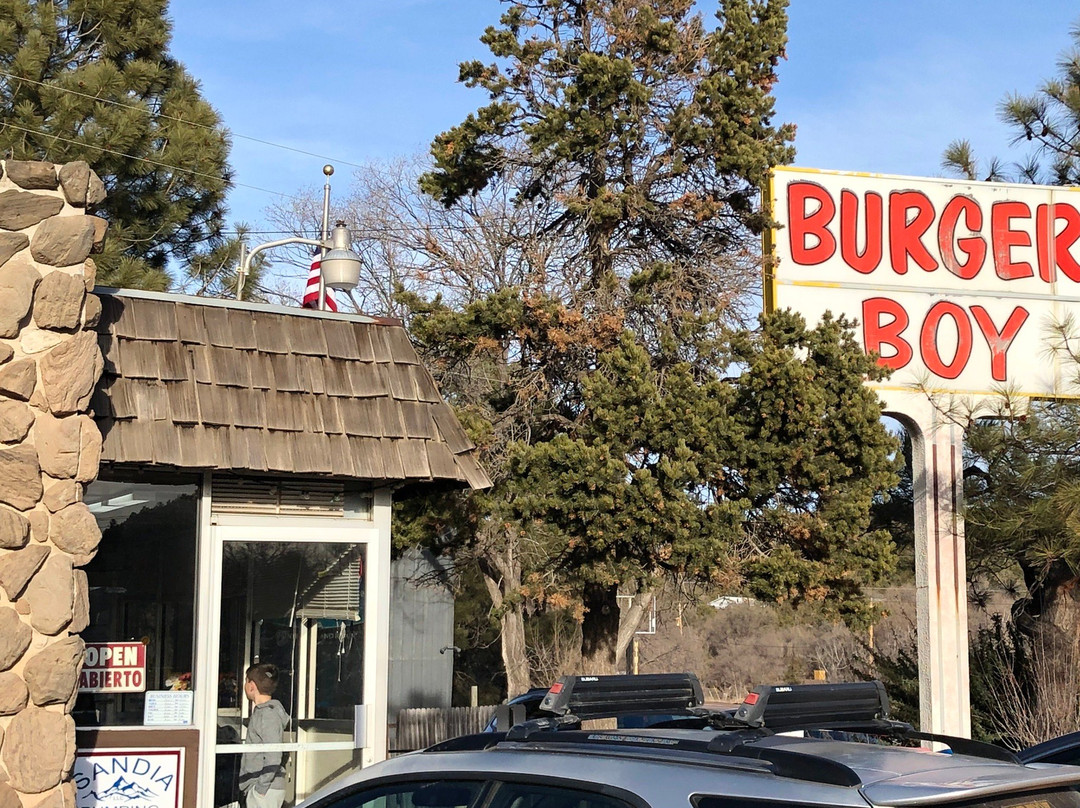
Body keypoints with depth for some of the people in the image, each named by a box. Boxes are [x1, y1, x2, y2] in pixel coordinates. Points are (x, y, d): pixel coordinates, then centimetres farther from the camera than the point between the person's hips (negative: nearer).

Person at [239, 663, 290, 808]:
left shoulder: (269, 714, -15)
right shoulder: (259, 712, 16)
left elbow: (273, 757, -20)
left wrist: (261, 788, -20)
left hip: (266, 790, -10)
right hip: (255, 787, 10)